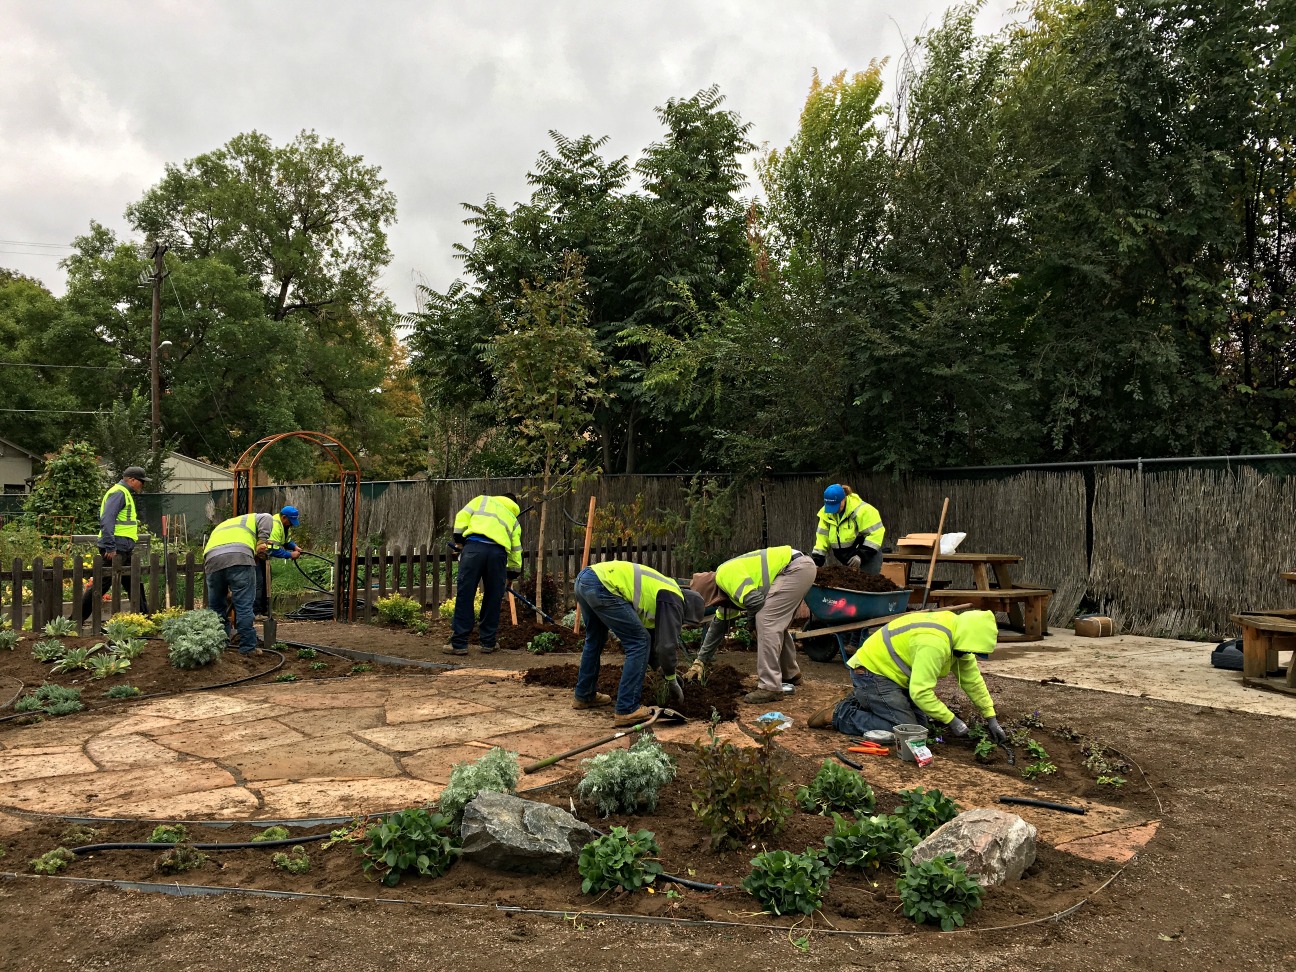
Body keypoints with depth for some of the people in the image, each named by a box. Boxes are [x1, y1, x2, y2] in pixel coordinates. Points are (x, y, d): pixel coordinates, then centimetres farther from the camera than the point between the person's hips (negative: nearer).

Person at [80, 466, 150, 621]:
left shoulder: (125, 493, 18)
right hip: (115, 549, -11)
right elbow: (106, 520, -23)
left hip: (124, 549, 11)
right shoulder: (118, 493, -13)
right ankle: (78, 618, 0)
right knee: (103, 584, -6)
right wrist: (110, 547, -26)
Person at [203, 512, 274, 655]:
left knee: (215, 607, 18)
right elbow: (266, 518, 9)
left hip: (212, 560, 4)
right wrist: (262, 541, 1)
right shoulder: (249, 519, 32)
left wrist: (228, 592, 43)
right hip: (240, 558, -4)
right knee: (244, 606, -1)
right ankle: (248, 647, 1)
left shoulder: (219, 528, 43)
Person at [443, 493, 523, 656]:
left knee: (464, 597, 2)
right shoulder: (513, 520, 32)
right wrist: (511, 575, 42)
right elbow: (516, 551, 31)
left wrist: (459, 541, 20)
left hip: (474, 547, -2)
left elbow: (462, 516, 13)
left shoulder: (483, 500, 29)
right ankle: (488, 643, 20)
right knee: (493, 600, 14)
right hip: (498, 552, 2)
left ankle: (459, 644, 3)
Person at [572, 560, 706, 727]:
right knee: (639, 643, 0)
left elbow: (650, 633, 37)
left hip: (584, 578, 10)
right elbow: (667, 643, 0)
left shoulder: (662, 593, 29)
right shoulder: (673, 600, 3)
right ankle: (626, 710, 2)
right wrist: (672, 681, 13)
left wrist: (660, 668, 39)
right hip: (602, 585, -10)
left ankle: (584, 696, 41)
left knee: (594, 641, 30)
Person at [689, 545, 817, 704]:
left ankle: (770, 688, -14)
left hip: (796, 568, -10)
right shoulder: (724, 585, 18)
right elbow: (718, 624, 27)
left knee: (767, 622, -13)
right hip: (802, 566, 10)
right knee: (776, 624, 19)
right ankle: (790, 674, 35)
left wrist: (751, 616, 1)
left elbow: (754, 601, -23)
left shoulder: (725, 574, -13)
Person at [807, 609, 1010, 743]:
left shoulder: (956, 630, 0)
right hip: (871, 671, -10)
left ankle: (862, 702, 18)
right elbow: (920, 692, -31)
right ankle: (840, 715, -7)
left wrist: (991, 718, 11)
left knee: (921, 723, 8)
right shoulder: (935, 644, -30)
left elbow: (973, 680, 9)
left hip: (887, 670, 10)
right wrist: (951, 720, -20)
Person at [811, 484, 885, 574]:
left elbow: (875, 533, -20)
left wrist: (861, 556, -26)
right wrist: (817, 561, -6)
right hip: (846, 562, 6)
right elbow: (822, 537, 2)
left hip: (868, 560, -6)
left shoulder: (862, 510, -20)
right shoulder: (827, 513, -1)